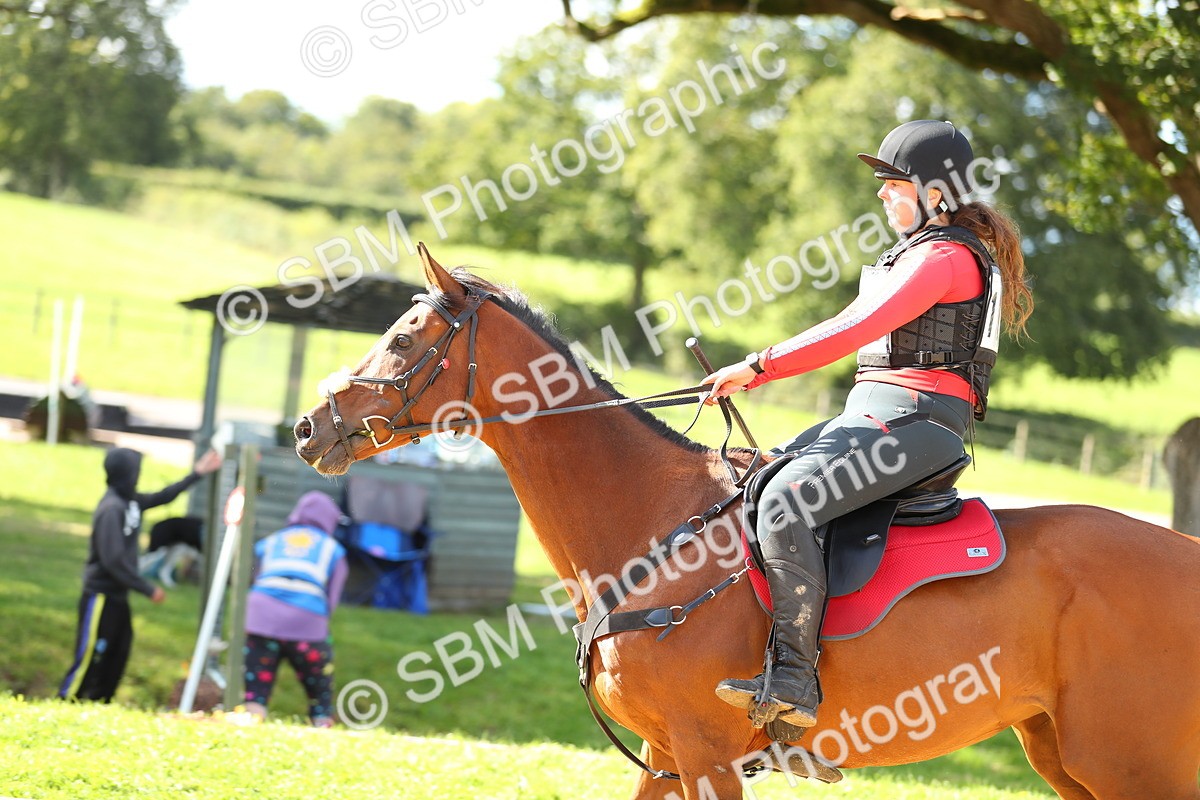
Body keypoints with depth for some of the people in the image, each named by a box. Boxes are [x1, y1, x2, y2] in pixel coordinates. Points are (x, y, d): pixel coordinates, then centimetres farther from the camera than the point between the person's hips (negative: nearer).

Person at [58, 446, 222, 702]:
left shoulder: (130, 501, 7)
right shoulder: (112, 509, -20)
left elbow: (162, 497, 26)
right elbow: (113, 560, -24)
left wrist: (197, 474, 24)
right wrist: (148, 589, -17)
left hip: (118, 596, 9)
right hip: (101, 597, -9)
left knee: (117, 657, 12)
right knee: (89, 659, -8)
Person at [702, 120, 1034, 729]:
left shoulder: (946, 256, -10)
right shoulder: (912, 253, 23)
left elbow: (855, 329, -20)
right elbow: (855, 328, 22)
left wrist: (758, 367, -20)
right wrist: (751, 374, 16)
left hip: (912, 417, -11)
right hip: (873, 411, 11)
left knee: (784, 502, -28)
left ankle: (792, 680, -32)